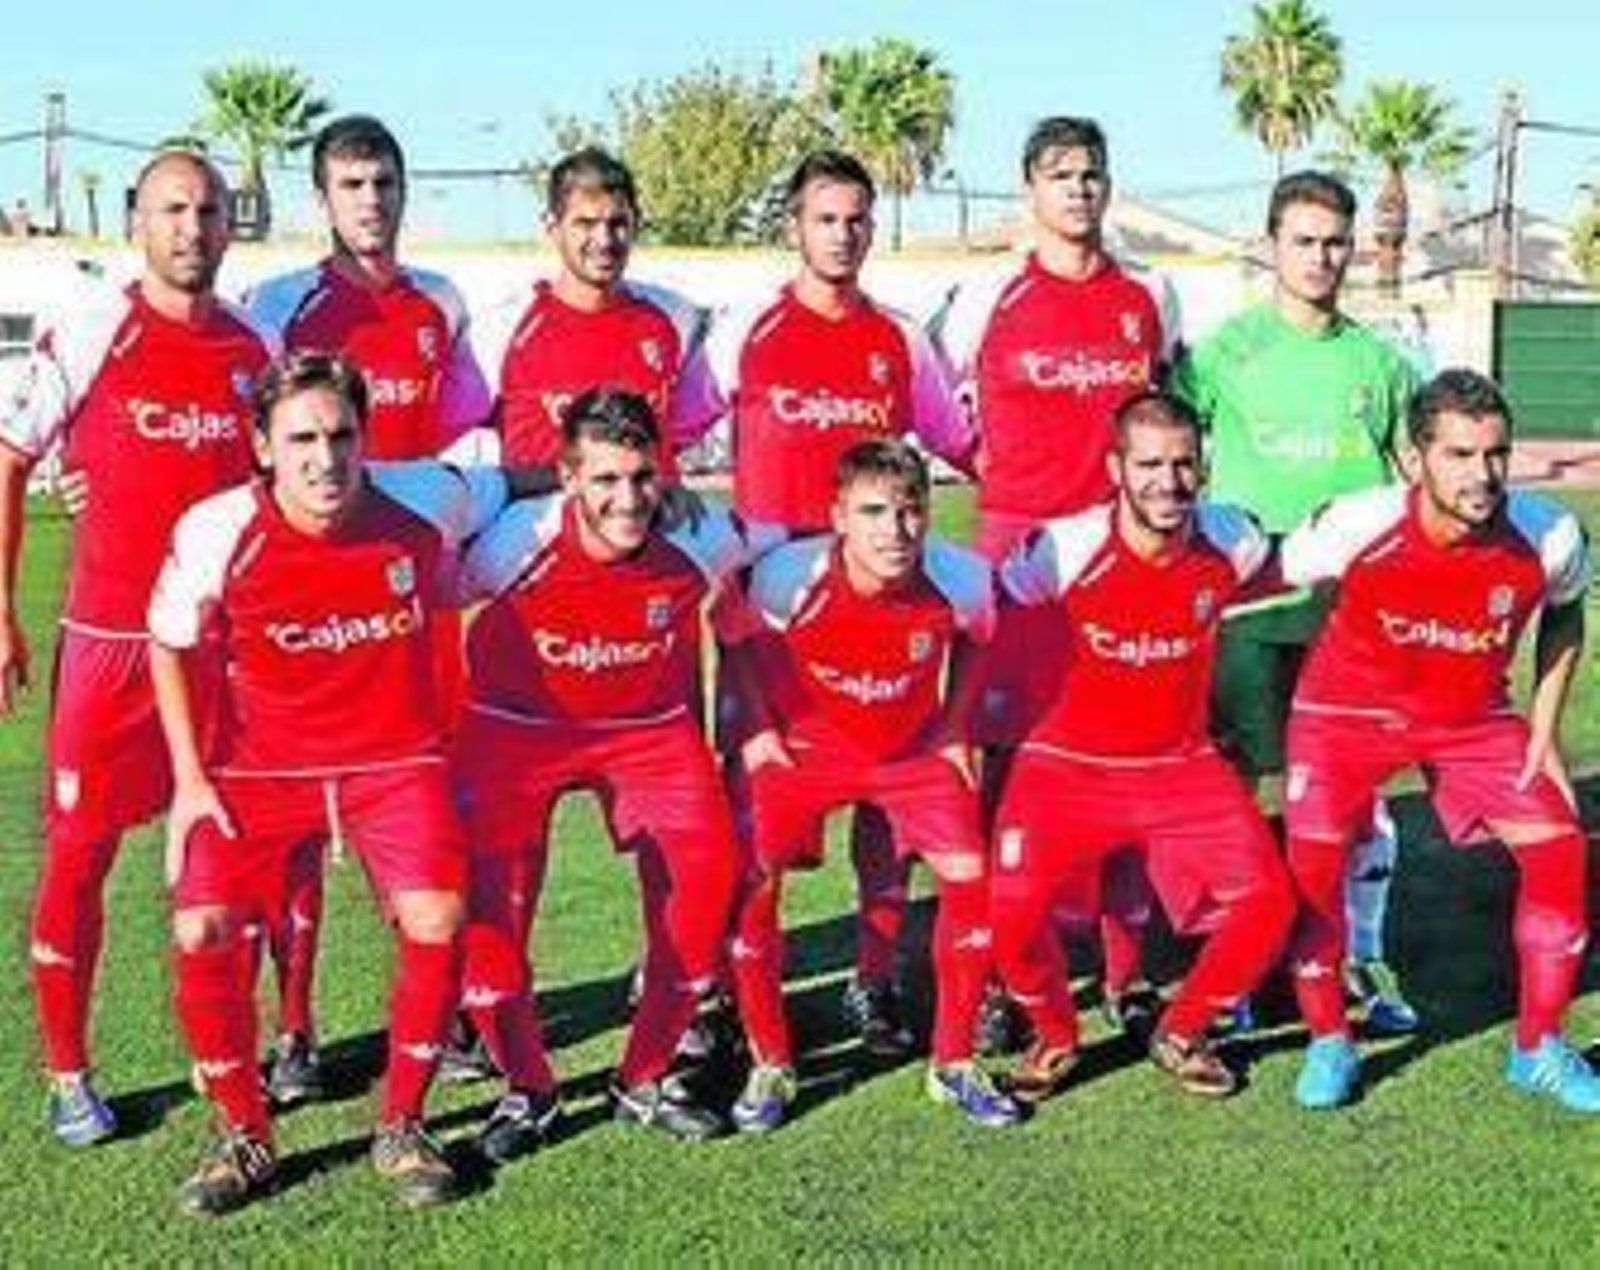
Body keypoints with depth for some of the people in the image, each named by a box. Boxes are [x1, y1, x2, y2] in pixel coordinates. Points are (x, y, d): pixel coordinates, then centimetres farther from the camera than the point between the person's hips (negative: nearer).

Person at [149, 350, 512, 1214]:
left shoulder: (425, 502, -15)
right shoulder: (215, 533, -15)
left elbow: (500, 486, 11)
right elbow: (169, 647, 2)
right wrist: (189, 780, -2)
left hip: (395, 756, 0)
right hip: (259, 763, 0)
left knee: (435, 923, -20)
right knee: (202, 932, -16)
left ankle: (400, 1127, 7)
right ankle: (244, 1137, 9)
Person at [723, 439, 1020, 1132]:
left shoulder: (960, 579, -23)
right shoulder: (789, 574, -28)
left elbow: (975, 640, 3)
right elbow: (743, 640, -5)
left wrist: (954, 729, 0)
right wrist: (759, 730, -8)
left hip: (915, 748, 1)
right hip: (804, 744, -1)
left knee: (971, 879, -9)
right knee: (749, 885, -14)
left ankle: (953, 1063, 11)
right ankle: (770, 1066, 6)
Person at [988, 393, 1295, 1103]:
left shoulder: (1230, 542, -7)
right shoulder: (1062, 550, -17)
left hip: (1184, 764, 3)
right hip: (1069, 764, -3)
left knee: (1266, 900, -14)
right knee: (1012, 908, -23)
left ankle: (1181, 1032, 15)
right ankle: (1054, 1037, 11)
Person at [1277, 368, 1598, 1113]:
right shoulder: (1354, 527, -30)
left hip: (1473, 717, 2)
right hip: (1348, 708, -2)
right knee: (1312, 862, -15)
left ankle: (1539, 1050, 13)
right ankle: (1328, 1044, 8)